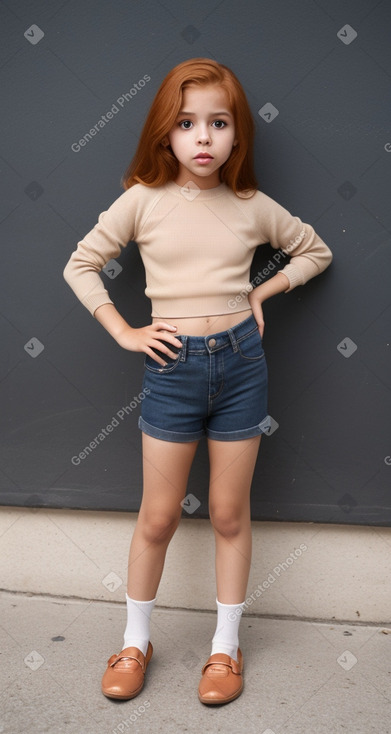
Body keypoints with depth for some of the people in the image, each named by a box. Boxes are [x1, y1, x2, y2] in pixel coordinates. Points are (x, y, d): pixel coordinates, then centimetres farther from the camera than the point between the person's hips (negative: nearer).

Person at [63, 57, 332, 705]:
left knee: (230, 513, 11)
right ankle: (135, 641, 31)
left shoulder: (253, 207, 1)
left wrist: (264, 291, 2)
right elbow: (80, 266, 3)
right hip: (173, 367, -1)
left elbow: (316, 250, 16)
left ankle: (226, 646, 29)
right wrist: (125, 333, -4)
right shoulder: (143, 200, -3)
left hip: (241, 364, 1)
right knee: (158, 517, 9)